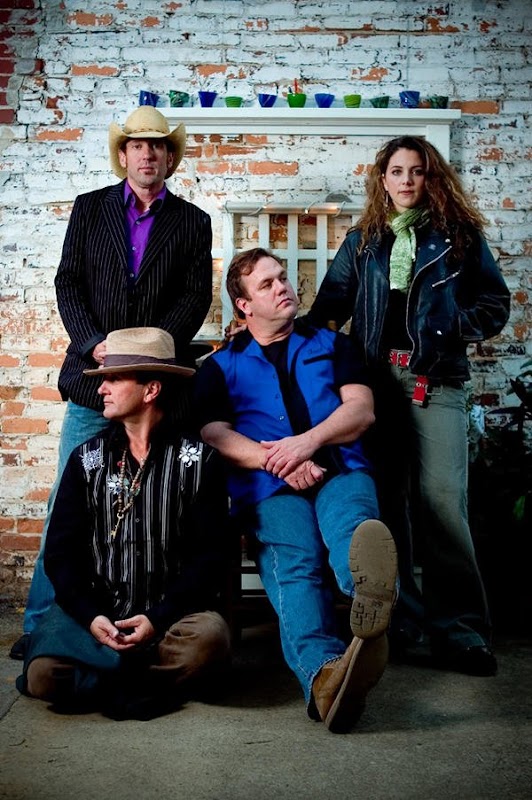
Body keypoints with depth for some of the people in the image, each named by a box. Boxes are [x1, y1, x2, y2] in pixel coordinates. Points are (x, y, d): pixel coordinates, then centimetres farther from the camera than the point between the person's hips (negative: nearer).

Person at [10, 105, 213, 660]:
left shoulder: (192, 222, 11)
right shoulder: (89, 208, 13)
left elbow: (196, 298, 2)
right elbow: (68, 283, 6)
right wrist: (94, 344, -10)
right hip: (93, 378, 1)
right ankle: (42, 624, 11)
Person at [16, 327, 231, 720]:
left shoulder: (198, 459, 1)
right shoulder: (86, 459, 10)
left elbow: (211, 555, -4)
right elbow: (61, 551, 5)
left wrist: (158, 618, -16)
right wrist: (90, 615, -13)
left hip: (170, 616, -1)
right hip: (94, 615, 2)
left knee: (208, 637, -34)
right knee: (43, 673, -27)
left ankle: (109, 680, -10)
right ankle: (150, 681, -6)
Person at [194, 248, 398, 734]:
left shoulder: (331, 344, 27)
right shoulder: (221, 366, 23)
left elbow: (362, 409, 12)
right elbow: (214, 435, 7)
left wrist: (309, 441, -8)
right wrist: (277, 461, -10)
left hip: (340, 470, 1)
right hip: (269, 486, -1)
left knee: (353, 523, -37)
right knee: (295, 562, -34)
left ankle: (372, 606, -71)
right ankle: (325, 671, -60)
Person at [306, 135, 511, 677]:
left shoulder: (457, 235, 11)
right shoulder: (362, 242, 18)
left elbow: (496, 302, 10)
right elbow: (329, 305, 13)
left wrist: (456, 326, -6)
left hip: (435, 379, -3)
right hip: (375, 377, 3)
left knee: (439, 496, -14)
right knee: (385, 498, 3)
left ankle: (460, 631, -4)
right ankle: (401, 621, 14)